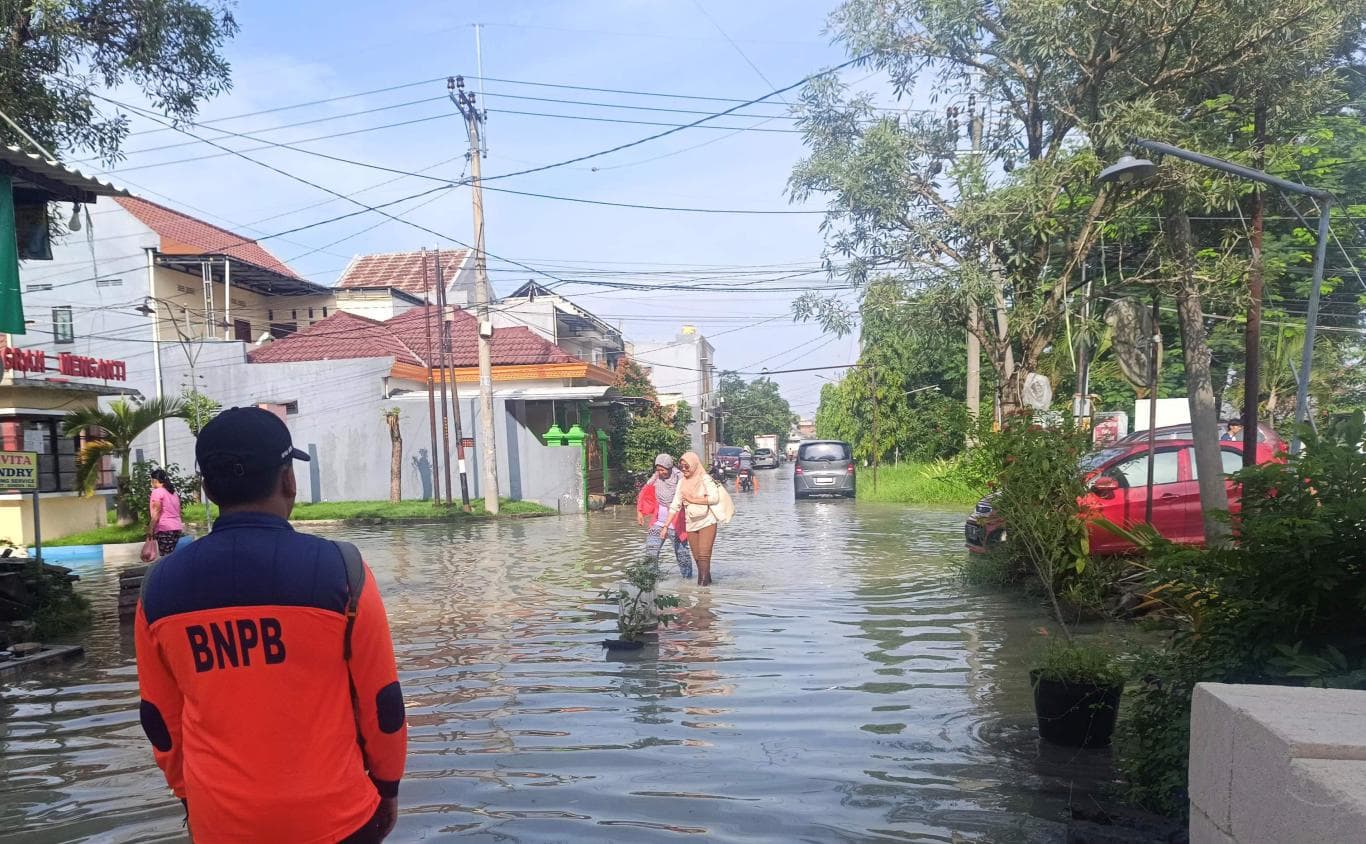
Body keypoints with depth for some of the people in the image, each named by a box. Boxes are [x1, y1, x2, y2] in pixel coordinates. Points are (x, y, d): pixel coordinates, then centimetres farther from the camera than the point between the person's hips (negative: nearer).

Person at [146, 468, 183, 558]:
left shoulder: (157, 491, -4)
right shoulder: (173, 492, 20)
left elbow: (156, 513, -10)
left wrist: (150, 529, -10)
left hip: (164, 529, -8)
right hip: (177, 528, 8)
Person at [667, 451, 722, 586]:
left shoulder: (705, 479, -6)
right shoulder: (682, 482, 8)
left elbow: (715, 498, -20)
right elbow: (675, 505, 7)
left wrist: (693, 500, -12)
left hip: (707, 523, -5)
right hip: (690, 525, 5)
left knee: (704, 555, -13)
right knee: (697, 557, 7)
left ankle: (703, 583, -12)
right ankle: (706, 581, 19)